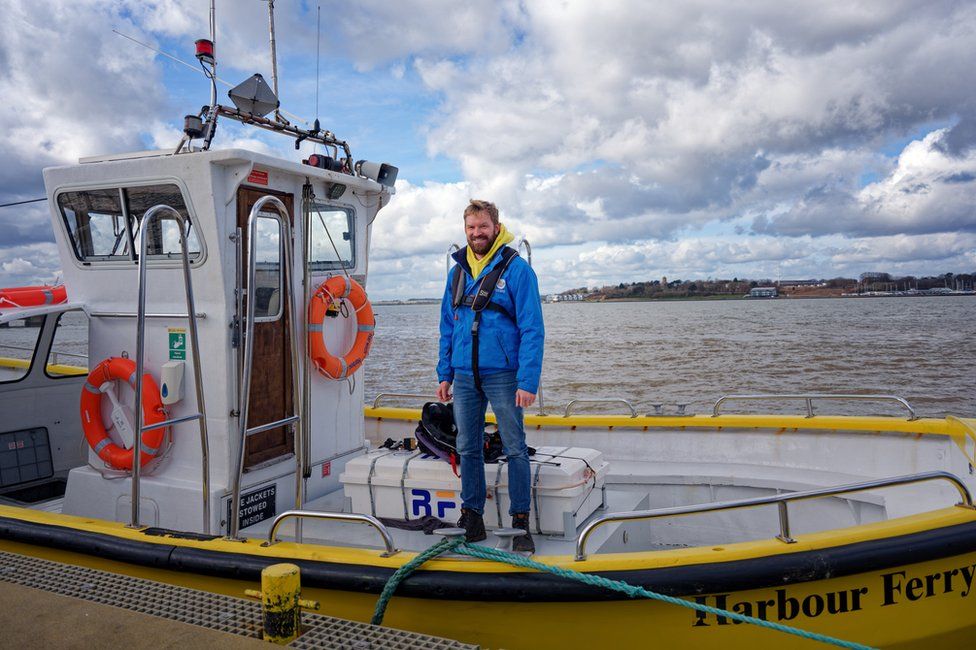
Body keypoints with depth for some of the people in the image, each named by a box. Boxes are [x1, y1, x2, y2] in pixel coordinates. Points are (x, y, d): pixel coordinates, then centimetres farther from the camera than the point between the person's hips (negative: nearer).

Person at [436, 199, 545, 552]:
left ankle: (521, 523, 12)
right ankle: (471, 519, 23)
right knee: (468, 449, 11)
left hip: (502, 376, -5)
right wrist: (444, 374, 10)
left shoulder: (516, 268, -6)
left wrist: (528, 381, -16)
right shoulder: (457, 271, 11)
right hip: (464, 377, 5)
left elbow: (532, 330, -10)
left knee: (515, 449, 2)